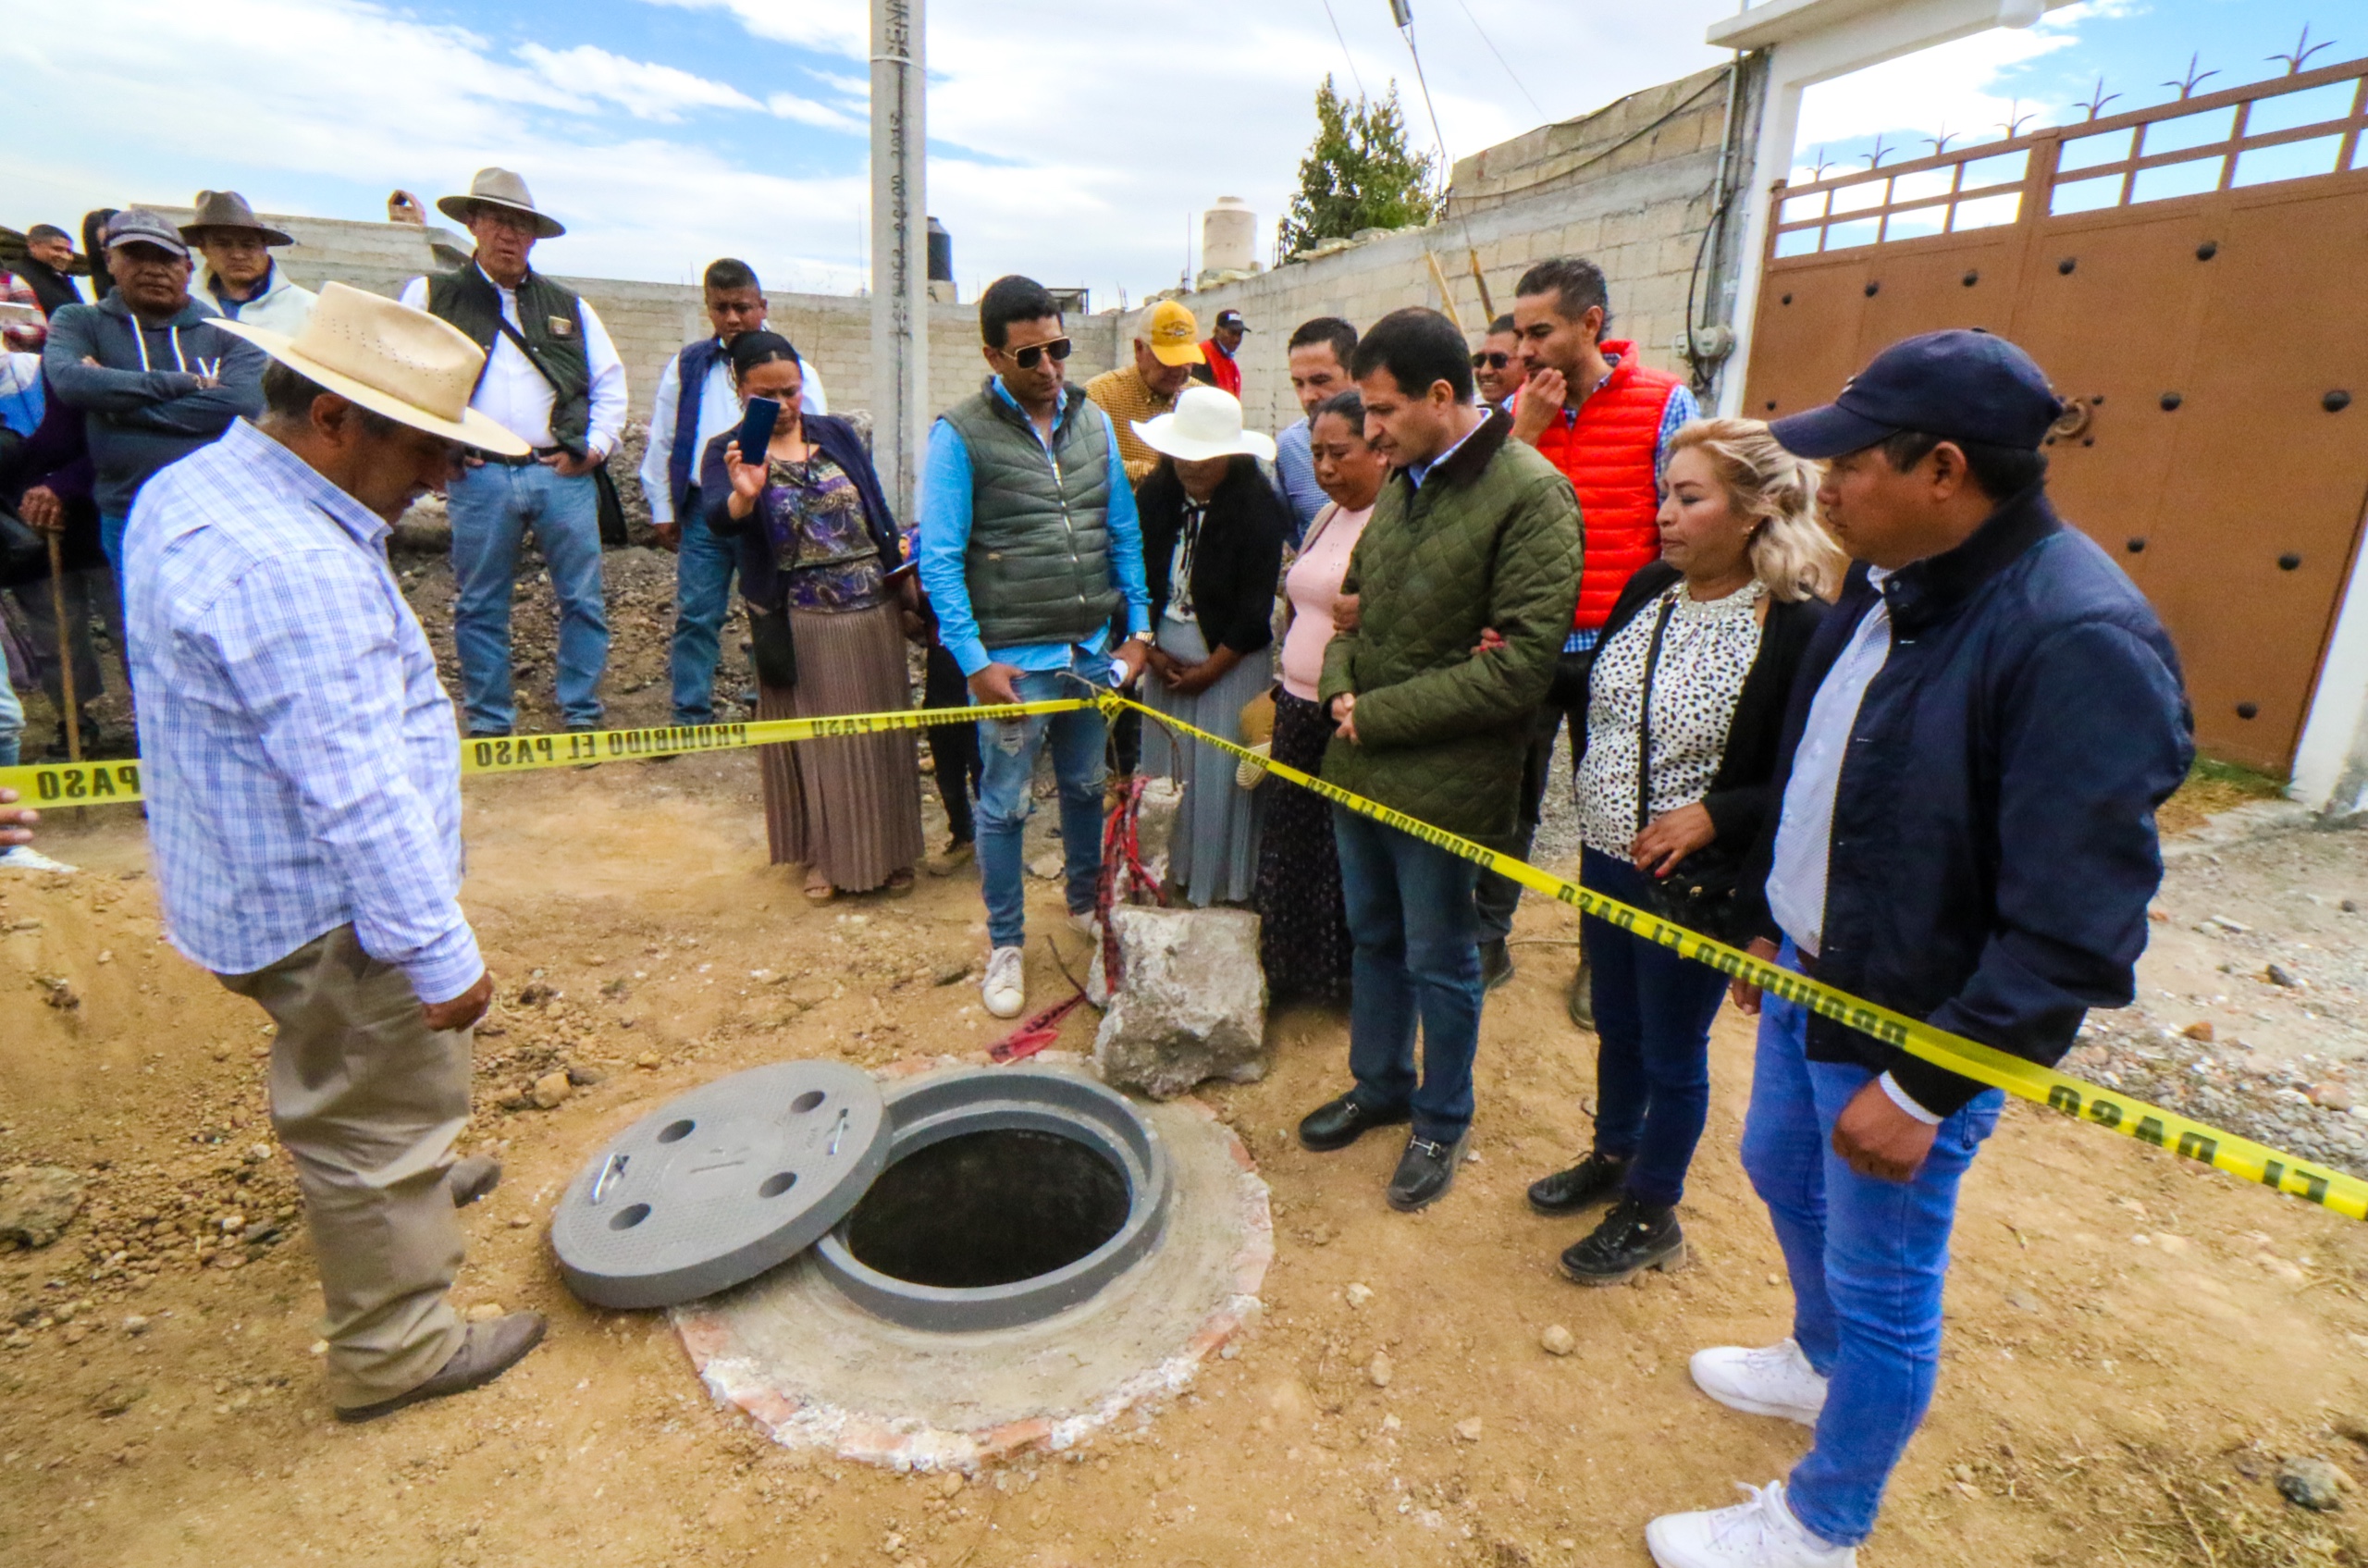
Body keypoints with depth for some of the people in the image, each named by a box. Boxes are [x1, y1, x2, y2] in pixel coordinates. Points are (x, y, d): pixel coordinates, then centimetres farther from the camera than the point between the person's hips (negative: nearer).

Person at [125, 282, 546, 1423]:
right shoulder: (290, 568, -29)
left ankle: (412, 1184, 57)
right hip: (328, 910, -10)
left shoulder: (195, 487, 5)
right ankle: (393, 1352, 27)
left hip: (257, 880, 10)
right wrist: (440, 955, -24)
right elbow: (357, 791, -30)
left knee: (362, 1095, 31)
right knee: (382, 1108, 8)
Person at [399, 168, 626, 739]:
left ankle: (582, 716, 12)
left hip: (564, 475, 1)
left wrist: (596, 447, 3)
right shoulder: (432, 296, 11)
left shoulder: (569, 306, 16)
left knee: (583, 600, 1)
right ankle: (489, 725, 13)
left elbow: (610, 382, 16)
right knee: (480, 607, 4)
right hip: (479, 478, -1)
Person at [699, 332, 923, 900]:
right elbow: (718, 520, -20)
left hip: (873, 612, 3)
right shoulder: (729, 452, -2)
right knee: (815, 741, 6)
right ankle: (824, 854, 22)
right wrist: (743, 495, -41)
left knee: (879, 735, 9)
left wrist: (904, 576, 8)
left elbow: (879, 512, 11)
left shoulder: (838, 434, 7)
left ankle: (886, 850, 25)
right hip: (799, 625, -2)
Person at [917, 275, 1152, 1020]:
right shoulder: (960, 434, -8)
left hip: (1093, 650, 5)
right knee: (1005, 805, 6)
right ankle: (1004, 945, 23)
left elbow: (1125, 533, 10)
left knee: (1087, 786, 18)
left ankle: (1086, 902, 41)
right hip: (1013, 659, -4)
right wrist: (974, 661, -14)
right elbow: (939, 559, -10)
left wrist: (1138, 628, 5)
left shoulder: (1094, 421, 7)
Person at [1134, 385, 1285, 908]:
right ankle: (1170, 872, 27)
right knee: (1164, 762, 10)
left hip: (1230, 658, -5)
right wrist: (1150, 649, -3)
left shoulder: (1259, 507, -14)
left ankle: (1225, 884, 17)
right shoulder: (1154, 496, -1)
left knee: (1221, 772, 0)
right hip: (1166, 651, 5)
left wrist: (1210, 668, -12)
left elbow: (1256, 609, -15)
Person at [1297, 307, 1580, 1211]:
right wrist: (1339, 687, -2)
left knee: (1439, 962, 10)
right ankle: (1378, 1087, 42)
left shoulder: (1529, 494, -16)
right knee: (1373, 939, 21)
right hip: (1358, 765, 7)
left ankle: (1441, 1121, 33)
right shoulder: (1401, 483, 8)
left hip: (1439, 781, -7)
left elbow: (1519, 666, -21)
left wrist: (1376, 715, -17)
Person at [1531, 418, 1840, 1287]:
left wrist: (1715, 816, -25)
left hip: (1696, 883, -6)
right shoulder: (1648, 589, 1)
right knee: (1615, 1026, 23)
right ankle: (1613, 1156, 47)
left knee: (1672, 1052, 12)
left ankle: (1652, 1213, 34)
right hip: (1606, 860, 6)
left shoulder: (1802, 629, -19)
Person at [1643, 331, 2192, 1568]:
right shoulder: (1889, 579, 1)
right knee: (1781, 1172, 27)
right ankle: (1820, 1362, 56)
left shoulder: (2079, 641, -27)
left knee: (1882, 1286, 11)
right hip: (1808, 971, 9)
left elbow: (2071, 930, -26)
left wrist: (1923, 1086, -22)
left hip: (1914, 1025, -9)